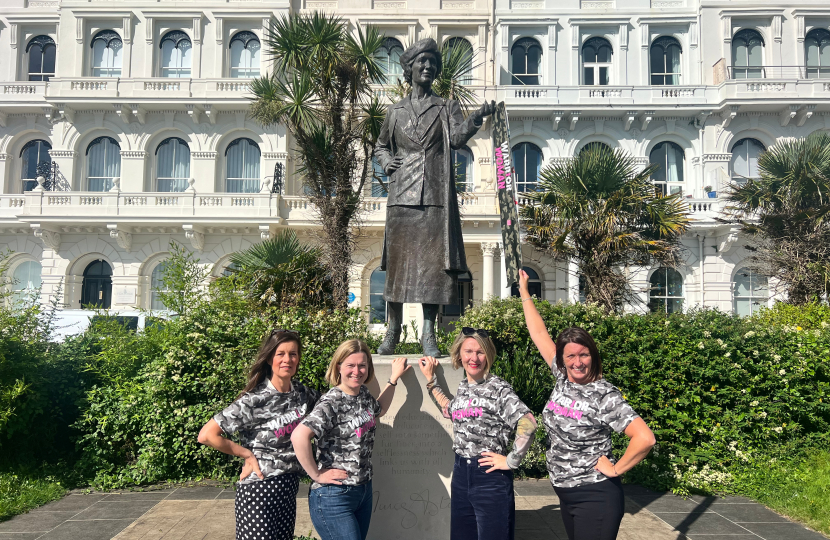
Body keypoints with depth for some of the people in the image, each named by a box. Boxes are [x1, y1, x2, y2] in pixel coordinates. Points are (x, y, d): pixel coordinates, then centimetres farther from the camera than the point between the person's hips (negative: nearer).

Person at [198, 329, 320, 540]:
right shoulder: (254, 400, -17)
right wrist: (247, 454, -11)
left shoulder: (303, 394, 1)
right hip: (258, 489, -6)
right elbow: (207, 435, -19)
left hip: (289, 486, 6)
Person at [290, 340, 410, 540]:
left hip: (364, 491, 8)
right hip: (334, 497, -7)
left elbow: (379, 410, 27)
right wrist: (316, 475, -25)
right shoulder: (331, 403, -20)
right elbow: (299, 436, -35)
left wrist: (394, 378, 22)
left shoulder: (364, 394, 4)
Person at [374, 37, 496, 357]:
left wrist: (476, 118, -23)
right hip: (402, 195, 1)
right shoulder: (395, 112, 18)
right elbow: (381, 147, 28)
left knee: (434, 261, -6)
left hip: (436, 196, -1)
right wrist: (386, 161, 6)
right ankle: (393, 330, 13)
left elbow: (458, 137, -5)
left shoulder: (447, 108, 14)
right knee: (398, 260, 1)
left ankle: (428, 333, 2)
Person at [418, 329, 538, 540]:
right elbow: (450, 412, 27)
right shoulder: (462, 388, 8)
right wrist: (430, 379, 23)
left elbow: (528, 423, -22)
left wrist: (511, 461, -18)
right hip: (461, 474, 7)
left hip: (491, 476, -7)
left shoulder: (498, 388, -13)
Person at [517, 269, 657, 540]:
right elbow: (539, 334, 8)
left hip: (595, 497, -7)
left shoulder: (604, 396, -17)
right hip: (565, 494, 7)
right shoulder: (562, 378, 1)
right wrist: (524, 293, 13)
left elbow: (645, 438, -26)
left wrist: (616, 469, -16)